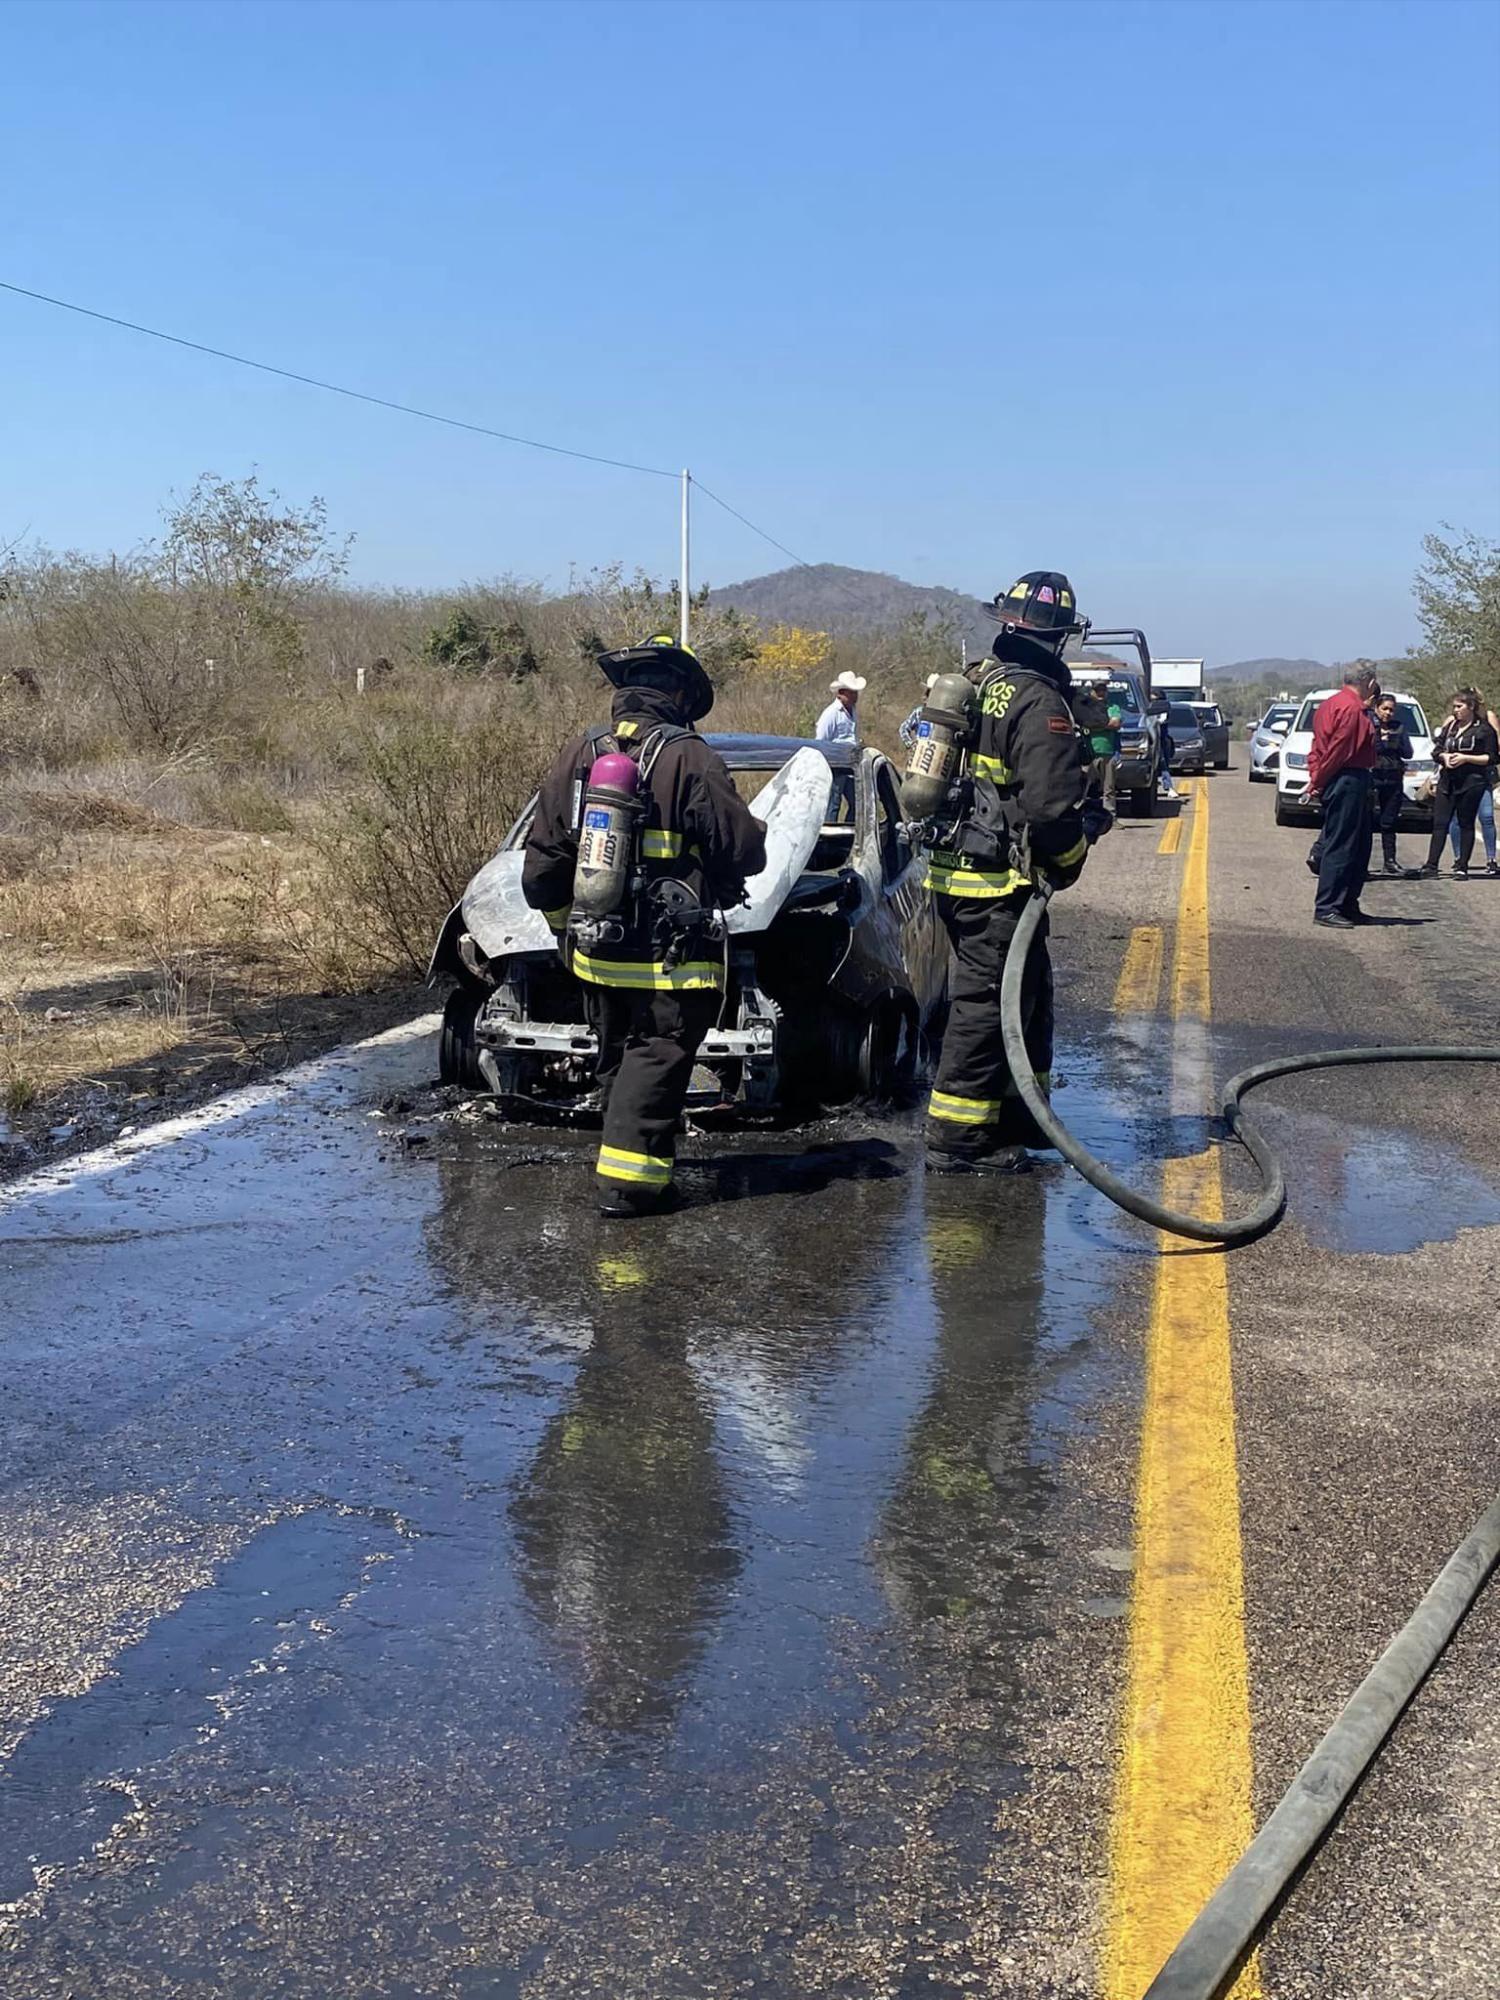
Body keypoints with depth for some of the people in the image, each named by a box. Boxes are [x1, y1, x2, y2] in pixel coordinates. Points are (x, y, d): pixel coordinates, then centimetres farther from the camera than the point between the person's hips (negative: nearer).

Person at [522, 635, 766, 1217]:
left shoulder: (576, 756, 3)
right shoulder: (690, 760, -14)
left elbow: (542, 862, 8)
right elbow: (746, 851, -12)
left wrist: (565, 927, 22)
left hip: (595, 952, 6)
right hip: (671, 959, -6)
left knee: (618, 1058, 20)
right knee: (657, 1060, 2)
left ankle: (624, 1171, 28)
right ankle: (628, 1181, -2)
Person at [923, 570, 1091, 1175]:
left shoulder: (976, 682, 12)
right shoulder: (1040, 703, -16)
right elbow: (1050, 805, -21)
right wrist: (1068, 864, -3)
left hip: (953, 870, 9)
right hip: (1000, 883, -9)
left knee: (1029, 1000, 20)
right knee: (984, 1008, -3)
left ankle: (1016, 1121, 29)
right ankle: (957, 1142, 2)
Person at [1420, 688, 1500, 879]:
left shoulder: (1483, 729, -3)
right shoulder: (1451, 725, 13)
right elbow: (1437, 749, 19)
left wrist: (1466, 758, -13)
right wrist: (1444, 756, -4)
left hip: (1471, 783, -5)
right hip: (1447, 782, 5)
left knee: (1466, 824, 1)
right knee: (1440, 822, 0)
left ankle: (1462, 866, 6)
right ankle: (1431, 864, 0)